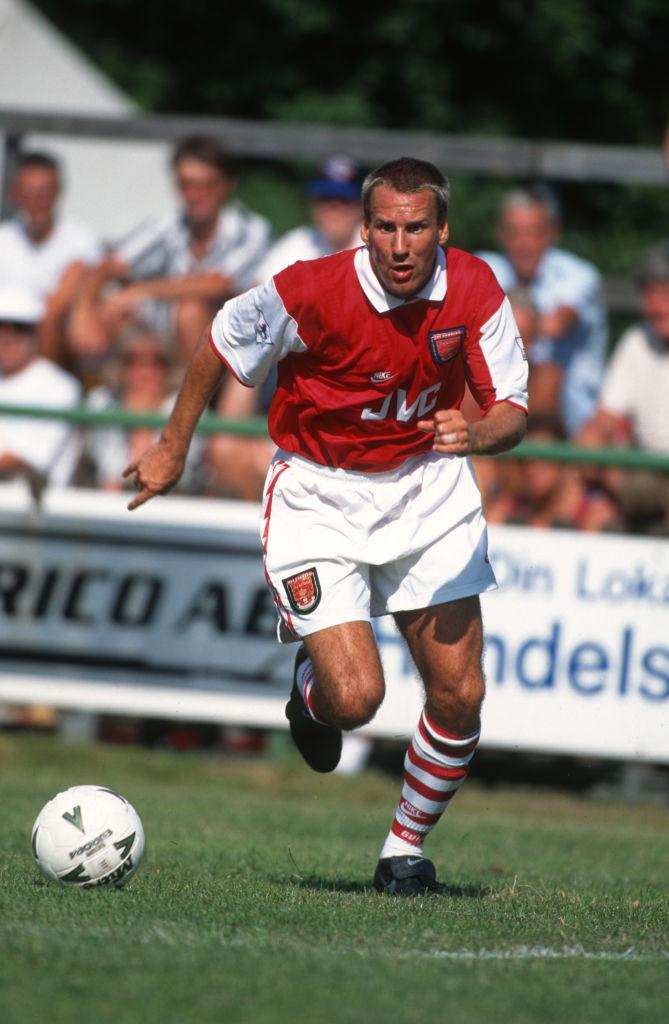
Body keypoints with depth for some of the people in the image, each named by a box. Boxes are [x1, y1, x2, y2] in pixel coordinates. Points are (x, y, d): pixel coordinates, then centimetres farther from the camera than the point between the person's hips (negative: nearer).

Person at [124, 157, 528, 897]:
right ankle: (311, 687, 24)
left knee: (459, 694, -4)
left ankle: (407, 849, 20)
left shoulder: (475, 292, -14)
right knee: (356, 697, -16)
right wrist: (172, 449, 5)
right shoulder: (312, 291, -23)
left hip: (427, 489, 3)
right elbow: (220, 347, -5)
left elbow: (511, 412, -9)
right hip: (319, 496, -3)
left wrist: (474, 435, -33)